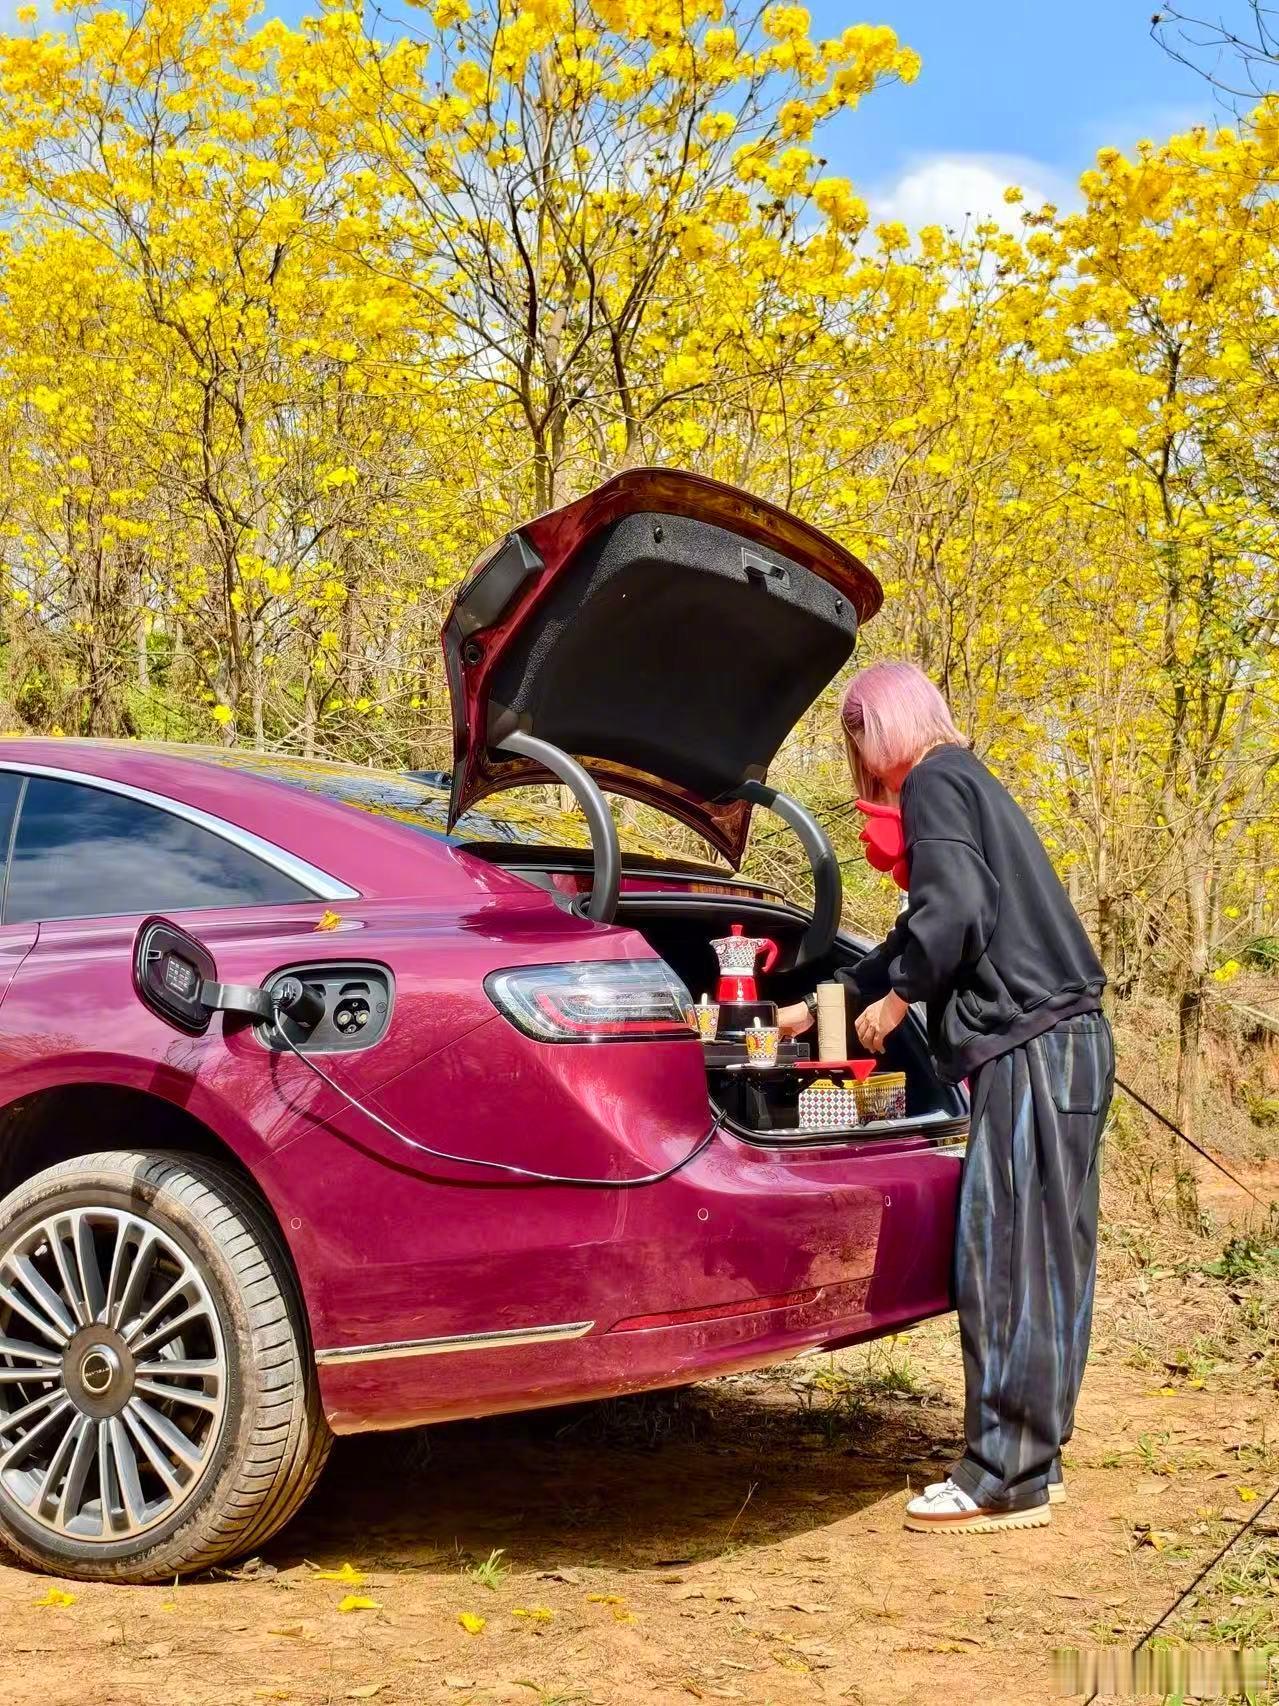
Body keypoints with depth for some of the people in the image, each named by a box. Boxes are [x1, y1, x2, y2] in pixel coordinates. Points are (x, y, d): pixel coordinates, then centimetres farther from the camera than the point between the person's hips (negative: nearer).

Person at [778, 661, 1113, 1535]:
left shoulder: (935, 782, -5)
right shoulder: (966, 782, 24)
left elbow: (955, 911, -20)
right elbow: (926, 932, 30)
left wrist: (895, 999, -4)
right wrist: (821, 1009, 33)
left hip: (1030, 1045, -10)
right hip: (1063, 1038, 10)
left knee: (1004, 1259, -7)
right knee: (1040, 1258, 12)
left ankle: (1004, 1480, -3)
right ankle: (1032, 1458, 19)